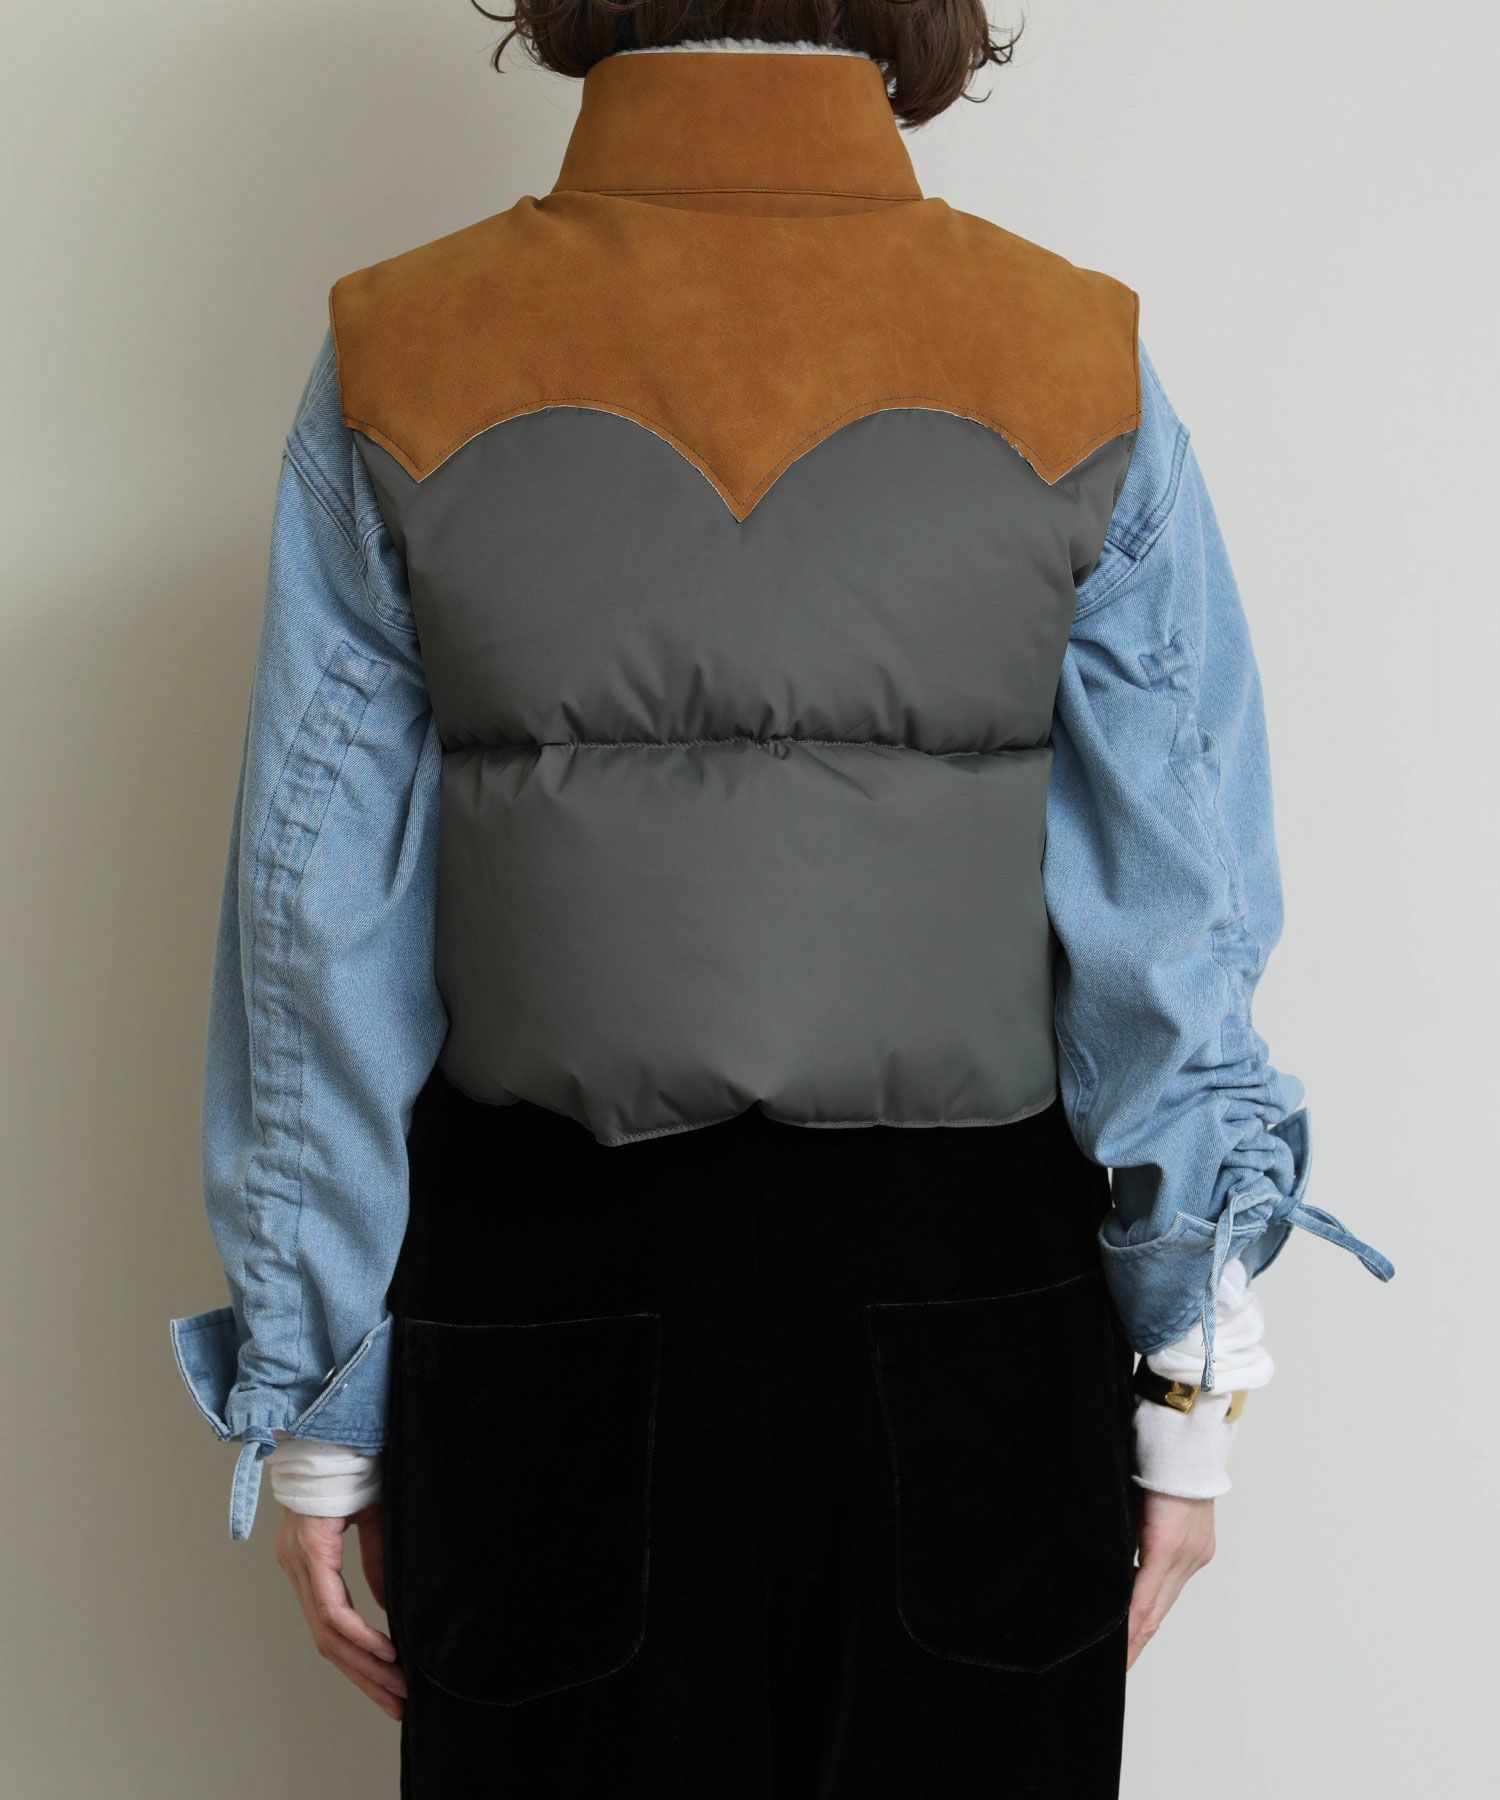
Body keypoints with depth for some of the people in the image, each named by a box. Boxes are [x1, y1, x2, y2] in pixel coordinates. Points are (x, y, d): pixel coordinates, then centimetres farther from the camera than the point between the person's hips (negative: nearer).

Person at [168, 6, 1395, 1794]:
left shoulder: (399, 366, -6)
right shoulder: (1081, 369, -6)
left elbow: (320, 933, -4)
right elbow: (1174, 924, -5)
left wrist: (310, 1412, 5)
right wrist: (1190, 1389, 3)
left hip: (538, 1324, 1)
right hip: (966, 1327, 0)